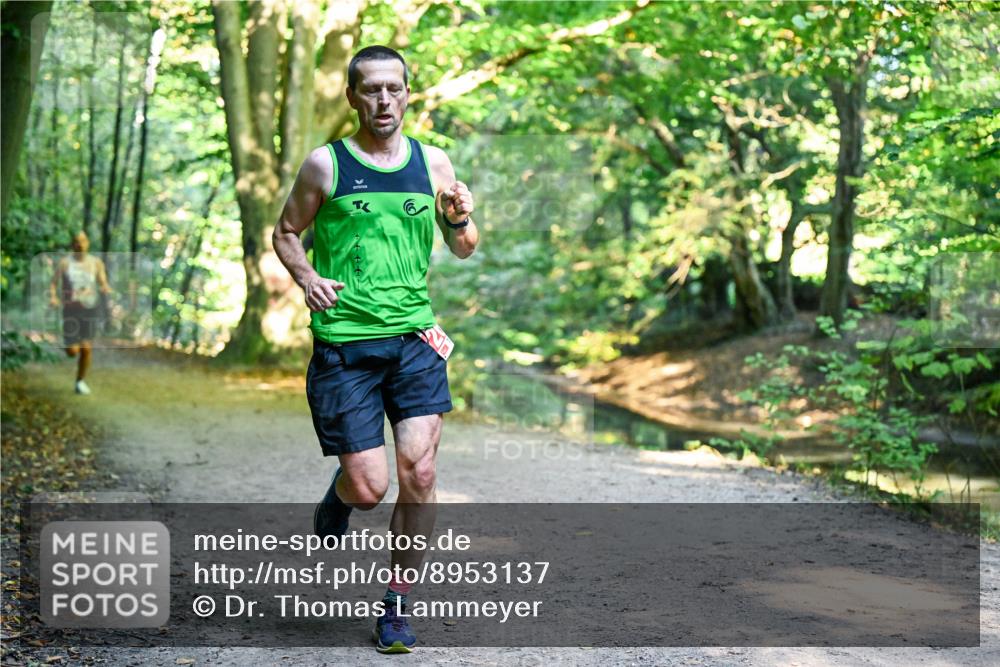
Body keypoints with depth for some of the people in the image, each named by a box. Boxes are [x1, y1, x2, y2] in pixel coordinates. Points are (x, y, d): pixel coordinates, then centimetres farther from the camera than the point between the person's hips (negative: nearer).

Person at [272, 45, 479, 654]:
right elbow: (286, 232, 11)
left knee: (419, 473, -8)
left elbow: (464, 250, 17)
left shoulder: (433, 163, 9)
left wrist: (460, 220, -6)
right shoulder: (326, 164, 1)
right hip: (345, 344, -2)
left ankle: (398, 605, 10)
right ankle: (337, 494, 35)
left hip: (415, 338, 2)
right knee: (369, 487, -4)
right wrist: (308, 277, -9)